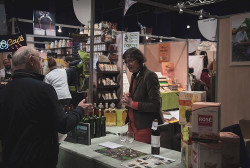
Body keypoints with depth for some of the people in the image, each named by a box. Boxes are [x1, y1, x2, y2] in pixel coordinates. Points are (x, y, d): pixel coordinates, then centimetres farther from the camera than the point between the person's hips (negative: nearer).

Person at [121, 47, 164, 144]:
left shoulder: (150, 76, -15)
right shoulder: (134, 76, 12)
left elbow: (156, 105, -20)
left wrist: (132, 103, -16)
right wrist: (126, 100, 1)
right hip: (132, 125, 8)